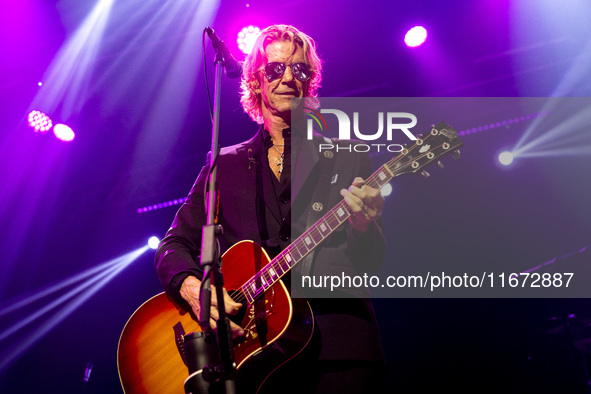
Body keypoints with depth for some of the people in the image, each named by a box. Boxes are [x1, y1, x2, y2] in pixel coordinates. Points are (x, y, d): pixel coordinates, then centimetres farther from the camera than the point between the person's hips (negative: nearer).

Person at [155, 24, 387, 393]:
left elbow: (371, 261, 4)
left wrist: (363, 227, -20)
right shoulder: (224, 164, 14)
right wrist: (192, 287, -11)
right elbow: (175, 243, 10)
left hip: (335, 343, 0)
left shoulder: (348, 159, 9)